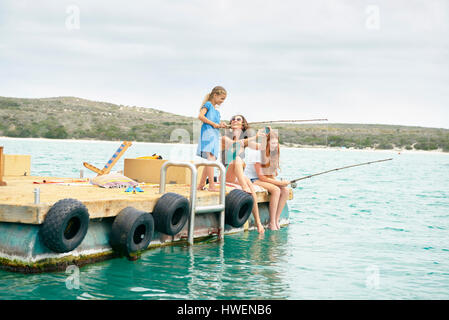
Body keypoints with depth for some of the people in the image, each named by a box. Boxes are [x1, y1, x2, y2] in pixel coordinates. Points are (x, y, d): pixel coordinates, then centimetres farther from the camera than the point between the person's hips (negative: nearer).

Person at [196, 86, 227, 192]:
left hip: (215, 135, 9)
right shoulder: (208, 104, 3)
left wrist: (220, 125, 6)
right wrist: (214, 124, -11)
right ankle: (211, 185, -27)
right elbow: (200, 116, -12)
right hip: (207, 132, -9)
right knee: (210, 157, -20)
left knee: (211, 160, 5)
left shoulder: (217, 110, 27)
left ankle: (201, 185, 11)